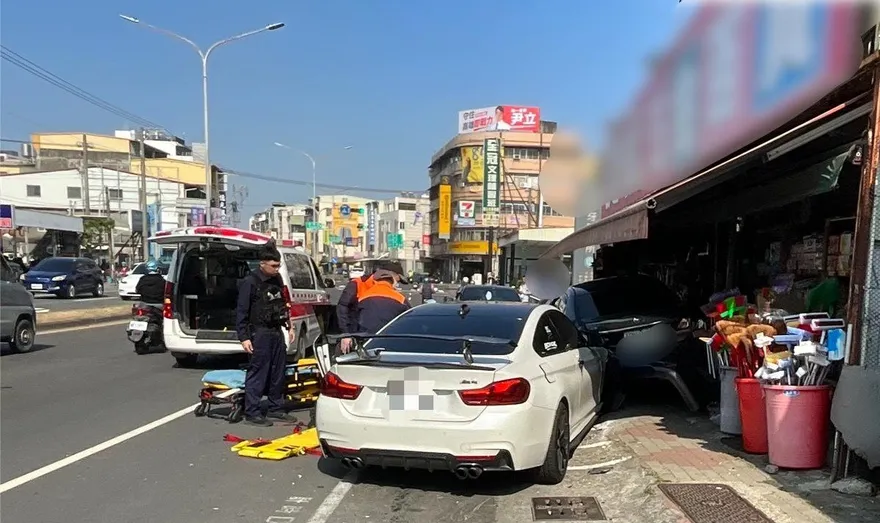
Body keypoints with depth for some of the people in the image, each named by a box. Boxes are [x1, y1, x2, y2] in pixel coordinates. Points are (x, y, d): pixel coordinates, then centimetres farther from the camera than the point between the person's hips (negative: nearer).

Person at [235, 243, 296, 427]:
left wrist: (289, 326, 20)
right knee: (258, 372, -5)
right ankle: (252, 413, 1)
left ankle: (276, 408, 23)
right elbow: (241, 312, -11)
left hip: (277, 331, 8)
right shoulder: (250, 282, -11)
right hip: (259, 333, -8)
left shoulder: (277, 280, 11)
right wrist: (244, 337, -14)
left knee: (278, 372, 12)